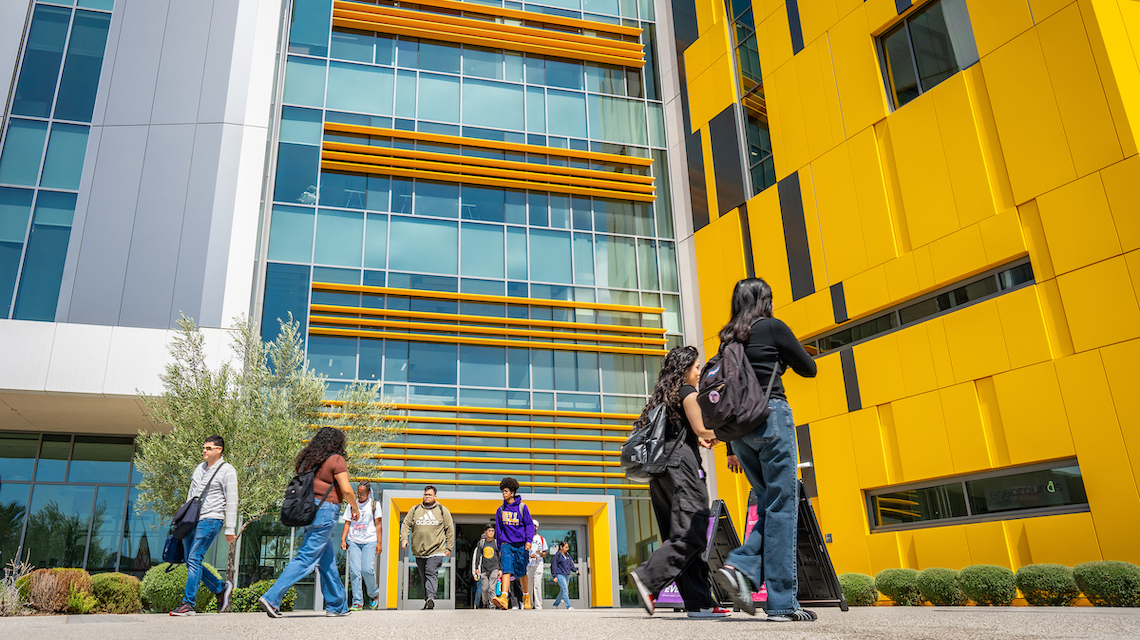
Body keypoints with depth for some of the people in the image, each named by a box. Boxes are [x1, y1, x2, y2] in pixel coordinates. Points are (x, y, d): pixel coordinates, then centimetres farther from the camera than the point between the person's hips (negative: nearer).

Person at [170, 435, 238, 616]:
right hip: (191, 520, 8)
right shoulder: (200, 468, 18)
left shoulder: (227, 470, -4)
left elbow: (231, 501, -7)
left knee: (194, 560, -13)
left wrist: (230, 529, -11)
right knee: (191, 562, 5)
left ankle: (188, 604, -8)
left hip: (210, 520, -7)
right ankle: (221, 588, 20)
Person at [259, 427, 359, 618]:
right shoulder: (336, 460, -7)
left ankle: (337, 606, 20)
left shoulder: (307, 460, 14)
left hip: (307, 509, 8)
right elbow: (346, 489, -12)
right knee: (306, 558, -6)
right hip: (325, 512, -8)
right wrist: (355, 508, 3)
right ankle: (271, 598, -10)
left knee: (328, 560, 14)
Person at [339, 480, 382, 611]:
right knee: (354, 570, -8)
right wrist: (343, 539, 0)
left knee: (367, 569, -14)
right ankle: (357, 602, -2)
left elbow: (378, 524, 6)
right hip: (353, 542, 2)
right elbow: (347, 523, 13)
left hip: (370, 541, -2)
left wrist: (379, 542, -1)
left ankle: (373, 593, 12)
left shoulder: (374, 504, 7)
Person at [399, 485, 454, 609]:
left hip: (436, 551, -3)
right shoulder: (415, 510, 13)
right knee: (424, 576, 6)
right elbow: (406, 525, 12)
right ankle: (428, 601, 14)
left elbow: (450, 529, 9)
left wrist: (449, 548, 4)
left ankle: (430, 598, -27)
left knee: (431, 574, -18)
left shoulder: (442, 510, 8)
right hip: (419, 551, 3)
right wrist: (404, 539, -5)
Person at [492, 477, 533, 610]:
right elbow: (498, 529, 16)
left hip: (521, 545, -1)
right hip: (506, 544, 1)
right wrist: (499, 547, 16)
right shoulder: (500, 510, 8)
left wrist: (529, 540, -12)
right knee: (507, 569, -18)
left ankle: (526, 596, 28)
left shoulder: (522, 507, 0)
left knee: (521, 572, 7)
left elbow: (530, 525, 1)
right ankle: (504, 597, -30)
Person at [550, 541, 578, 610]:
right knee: (565, 590, -14)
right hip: (560, 575, -7)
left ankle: (555, 604, 29)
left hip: (567, 575, 7)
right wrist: (555, 576, -8)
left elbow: (571, 564, 16)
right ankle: (568, 607, -16)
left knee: (562, 591, 13)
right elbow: (554, 566, -4)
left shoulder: (567, 555, 13)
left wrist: (576, 570, 0)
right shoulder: (557, 555, -5)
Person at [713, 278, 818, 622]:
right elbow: (809, 368, 7)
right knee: (782, 506, -4)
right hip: (771, 416, -6)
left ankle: (740, 567, -5)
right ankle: (782, 603, -4)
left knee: (770, 503, 15)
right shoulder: (772, 327, 0)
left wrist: (732, 446, 22)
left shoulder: (728, 338, 17)